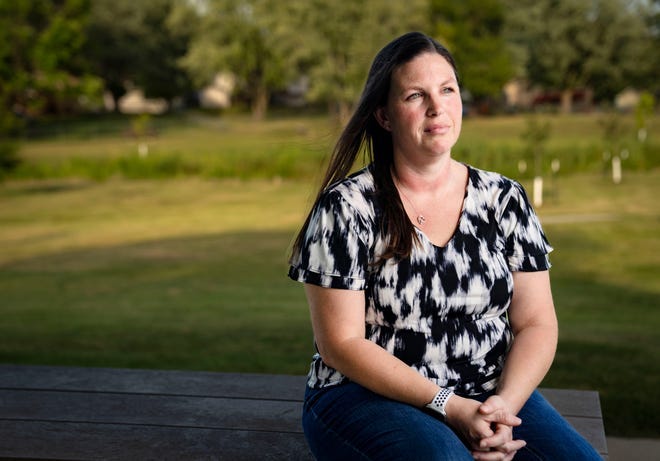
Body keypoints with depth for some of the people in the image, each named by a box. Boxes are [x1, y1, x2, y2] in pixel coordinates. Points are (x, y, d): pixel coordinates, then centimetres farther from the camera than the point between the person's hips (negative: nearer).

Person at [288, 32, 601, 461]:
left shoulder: (505, 199, 6)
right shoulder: (346, 206, -6)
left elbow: (536, 322, 4)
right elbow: (341, 343, -9)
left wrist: (506, 402, -15)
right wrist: (448, 406, -16)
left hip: (495, 395, 4)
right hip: (367, 395, -4)